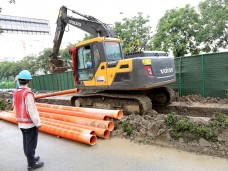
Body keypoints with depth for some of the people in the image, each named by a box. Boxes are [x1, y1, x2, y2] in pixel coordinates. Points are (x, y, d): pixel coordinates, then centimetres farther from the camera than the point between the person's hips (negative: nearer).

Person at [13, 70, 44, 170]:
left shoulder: (16, 93, 3)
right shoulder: (27, 93, -22)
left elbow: (16, 108, 9)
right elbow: (31, 110, -22)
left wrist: (20, 119, 19)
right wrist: (37, 122, -15)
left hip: (21, 123, 8)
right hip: (30, 123, -8)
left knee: (26, 142, 20)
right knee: (31, 144, 4)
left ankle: (31, 158, 36)